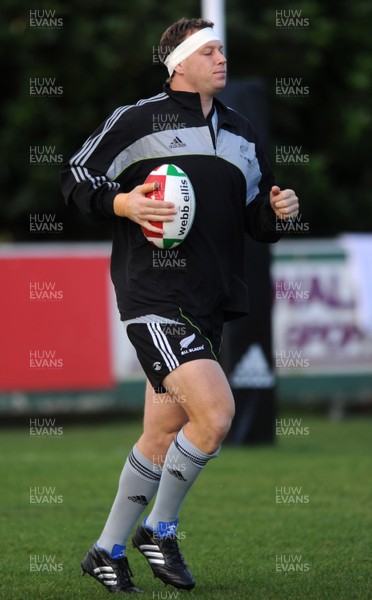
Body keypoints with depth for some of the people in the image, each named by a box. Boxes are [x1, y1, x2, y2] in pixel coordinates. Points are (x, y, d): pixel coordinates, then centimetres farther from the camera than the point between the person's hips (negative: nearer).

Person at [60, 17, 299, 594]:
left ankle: (108, 550, 24)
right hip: (154, 295, -7)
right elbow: (76, 177, 0)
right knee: (215, 412, -21)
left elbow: (255, 218, 23)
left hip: (209, 304, 7)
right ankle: (161, 530, -1)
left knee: (162, 436, 11)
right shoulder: (136, 120, -2)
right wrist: (125, 204, -17)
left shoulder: (242, 134, 17)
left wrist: (278, 210, 0)